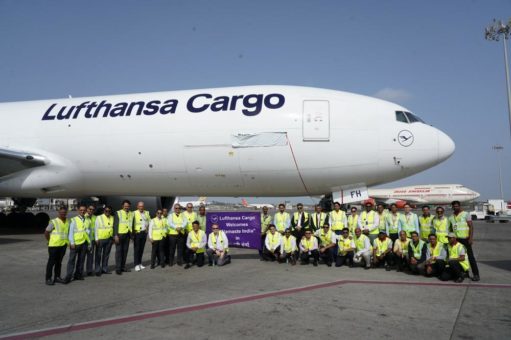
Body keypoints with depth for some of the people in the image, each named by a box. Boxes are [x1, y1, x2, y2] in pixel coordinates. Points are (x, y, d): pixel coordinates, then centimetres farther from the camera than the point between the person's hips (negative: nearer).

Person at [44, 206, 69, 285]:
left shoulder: (68, 221, 6)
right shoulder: (54, 222, -10)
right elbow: (46, 232, -6)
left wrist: (68, 241, 7)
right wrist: (50, 241, -2)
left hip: (63, 245, 5)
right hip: (54, 245, -5)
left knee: (59, 262, 13)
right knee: (51, 262, 1)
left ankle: (57, 277, 22)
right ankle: (48, 279, 7)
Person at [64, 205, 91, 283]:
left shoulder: (87, 221, 11)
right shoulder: (74, 220, -2)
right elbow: (71, 232, -4)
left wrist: (89, 243, 14)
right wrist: (72, 243, -11)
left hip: (84, 243, 4)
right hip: (75, 243, -4)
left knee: (81, 260, 10)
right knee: (71, 260, -5)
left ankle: (78, 275, 20)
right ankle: (68, 277, -4)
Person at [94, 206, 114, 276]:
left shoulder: (112, 218, 8)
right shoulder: (99, 218, -4)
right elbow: (96, 228, -6)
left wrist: (113, 237, 9)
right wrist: (96, 239, -11)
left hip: (109, 239, 4)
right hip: (100, 239, -4)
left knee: (106, 254, 12)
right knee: (98, 255, 1)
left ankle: (104, 269, 22)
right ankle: (97, 270, 9)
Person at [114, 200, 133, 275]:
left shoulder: (131, 214, 11)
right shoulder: (118, 213, -3)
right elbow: (115, 225, -8)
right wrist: (115, 235, -15)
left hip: (127, 235, 4)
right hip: (120, 234, -4)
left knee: (125, 251, 9)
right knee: (118, 251, -2)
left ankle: (123, 267, 17)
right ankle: (118, 268, 1)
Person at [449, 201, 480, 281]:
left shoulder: (466, 214, -3)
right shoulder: (451, 217, 12)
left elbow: (471, 226, -8)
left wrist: (471, 238, -16)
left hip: (465, 239, -5)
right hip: (456, 239, 5)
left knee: (470, 257, -4)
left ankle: (476, 274, -1)